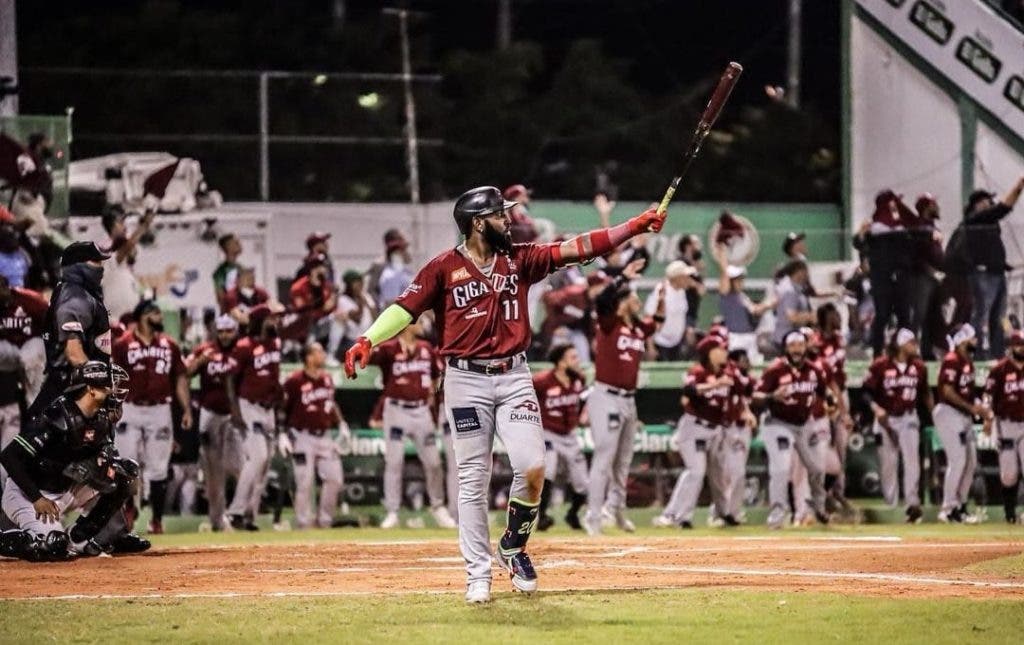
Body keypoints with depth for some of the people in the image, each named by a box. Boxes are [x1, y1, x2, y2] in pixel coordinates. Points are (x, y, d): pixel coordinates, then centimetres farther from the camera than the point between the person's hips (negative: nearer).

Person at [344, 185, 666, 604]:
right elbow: (406, 308, -9)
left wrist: (637, 226, -6)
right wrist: (367, 341, -25)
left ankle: (513, 547, 15)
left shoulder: (519, 259, 8)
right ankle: (478, 573, 8)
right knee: (473, 480, 1)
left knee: (532, 467, -9)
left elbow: (575, 249, 2)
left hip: (513, 378, 3)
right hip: (466, 380, -3)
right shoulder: (445, 267, -2)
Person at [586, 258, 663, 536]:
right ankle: (593, 517, -8)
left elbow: (658, 319, 28)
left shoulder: (639, 329, 11)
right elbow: (601, 302, -26)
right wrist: (623, 277, -29)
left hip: (628, 399, 7)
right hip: (607, 398, -7)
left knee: (624, 460, 16)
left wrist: (663, 296, 12)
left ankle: (617, 508, 30)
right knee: (604, 458, -9)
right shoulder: (610, 324, -8)